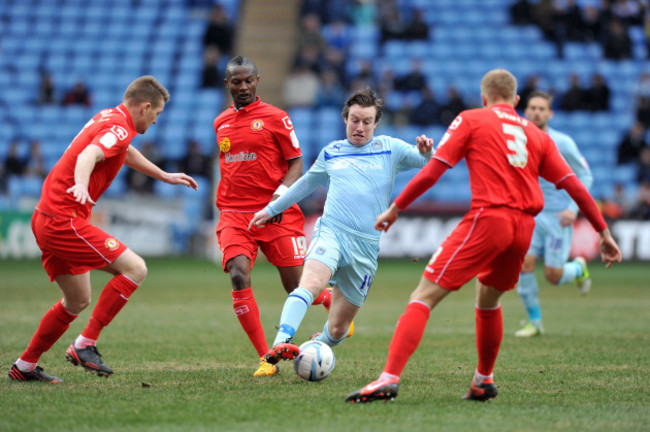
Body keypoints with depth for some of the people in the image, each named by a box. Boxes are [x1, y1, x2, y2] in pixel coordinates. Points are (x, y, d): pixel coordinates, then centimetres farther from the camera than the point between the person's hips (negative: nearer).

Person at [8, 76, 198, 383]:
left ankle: (24, 366, 24)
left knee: (78, 301, 19)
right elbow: (88, 155, -34)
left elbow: (127, 153, 38)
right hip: (65, 222, -10)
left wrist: (165, 177, 47)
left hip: (47, 220, 10)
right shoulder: (119, 128, -14)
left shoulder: (109, 118, 17)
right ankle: (85, 344, -13)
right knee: (135, 268, -13)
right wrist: (81, 185, -54)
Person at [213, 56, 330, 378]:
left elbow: (296, 162, 0)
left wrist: (283, 191, -18)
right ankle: (266, 359, -17)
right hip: (234, 214, 3)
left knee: (297, 288, -3)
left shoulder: (275, 117, 0)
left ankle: (334, 300, 35)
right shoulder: (221, 123, 14)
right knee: (239, 276, -21)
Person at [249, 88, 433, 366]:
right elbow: (306, 184, 34)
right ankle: (280, 345, -47)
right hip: (331, 231, 0)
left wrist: (426, 153, -20)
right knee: (312, 283, -34)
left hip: (366, 245, 0)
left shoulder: (389, 149, 12)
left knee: (338, 329, 3)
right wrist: (271, 209, 37)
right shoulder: (331, 152, 18)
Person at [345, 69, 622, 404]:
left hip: (488, 219, -5)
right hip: (524, 226, 5)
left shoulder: (470, 120, 9)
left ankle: (390, 378, -23)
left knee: (423, 297, -8)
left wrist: (395, 208, 9)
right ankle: (483, 381, 38)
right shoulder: (536, 134, 20)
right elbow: (574, 186, 16)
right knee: (488, 300, 30)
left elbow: (432, 171, 2)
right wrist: (604, 233, 20)